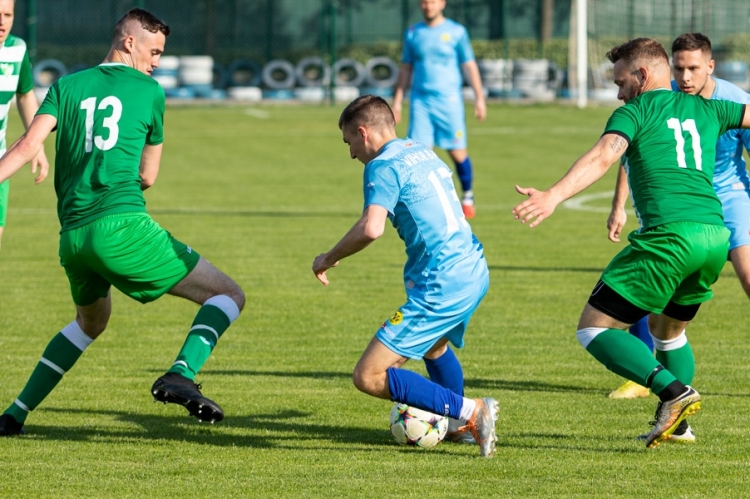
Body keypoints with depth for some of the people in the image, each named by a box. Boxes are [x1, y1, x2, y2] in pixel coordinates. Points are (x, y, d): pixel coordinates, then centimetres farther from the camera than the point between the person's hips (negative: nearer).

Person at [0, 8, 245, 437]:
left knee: (90, 322, 34)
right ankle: (182, 375, -23)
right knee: (229, 295, 2)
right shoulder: (150, 92, 8)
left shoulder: (67, 87, 15)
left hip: (72, 236, 5)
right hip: (122, 227, -5)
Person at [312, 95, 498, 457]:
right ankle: (461, 426, 52)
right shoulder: (424, 153, 16)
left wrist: (328, 259, -11)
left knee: (369, 377, -9)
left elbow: (371, 228, -26)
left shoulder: (383, 166, -10)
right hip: (475, 273, 10)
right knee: (432, 344, 39)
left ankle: (470, 411, -14)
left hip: (443, 287, -10)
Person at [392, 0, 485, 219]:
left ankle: (468, 198, 15)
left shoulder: (456, 32, 2)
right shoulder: (412, 34, 10)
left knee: (457, 151, -2)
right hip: (420, 101, 2)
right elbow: (406, 68, 15)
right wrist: (397, 101, 11)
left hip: (449, 100, -2)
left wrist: (479, 98, 0)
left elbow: (470, 65, 4)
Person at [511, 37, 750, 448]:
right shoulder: (706, 110, 21)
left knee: (593, 328, -3)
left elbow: (604, 156, -14)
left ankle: (675, 392, -19)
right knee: (668, 329, 30)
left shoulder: (636, 111, 4)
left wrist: (554, 195, -28)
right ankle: (675, 425, 28)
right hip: (716, 234, 7)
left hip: (669, 235, -7)